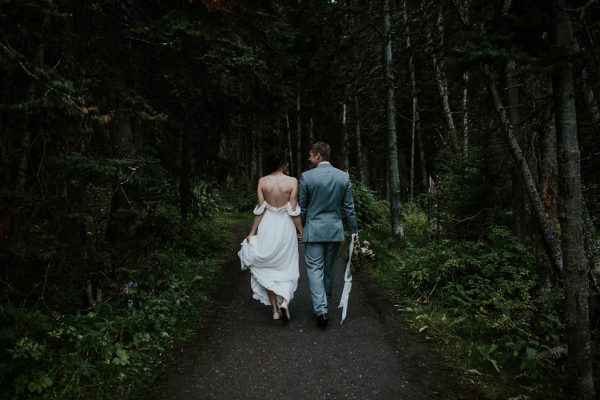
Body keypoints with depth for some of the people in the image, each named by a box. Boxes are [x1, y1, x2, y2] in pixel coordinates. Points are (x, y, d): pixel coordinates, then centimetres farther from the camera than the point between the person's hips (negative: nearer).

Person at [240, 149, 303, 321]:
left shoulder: (262, 181, -3)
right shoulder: (292, 181, -9)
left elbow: (260, 210, -4)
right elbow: (293, 211, -10)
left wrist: (252, 233, 3)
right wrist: (301, 231, -1)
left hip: (267, 226, 2)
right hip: (286, 227, -2)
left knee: (269, 268, 14)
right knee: (287, 268, 14)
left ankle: (275, 309, 18)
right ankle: (285, 300, -8)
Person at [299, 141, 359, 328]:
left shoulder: (307, 176, -10)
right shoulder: (343, 176, -2)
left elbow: (302, 207, -4)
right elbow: (348, 207, 1)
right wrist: (354, 231, 9)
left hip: (313, 230, -3)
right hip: (335, 230, 4)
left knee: (315, 269, 1)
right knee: (329, 270, 16)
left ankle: (321, 309, -11)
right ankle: (324, 304, 32)